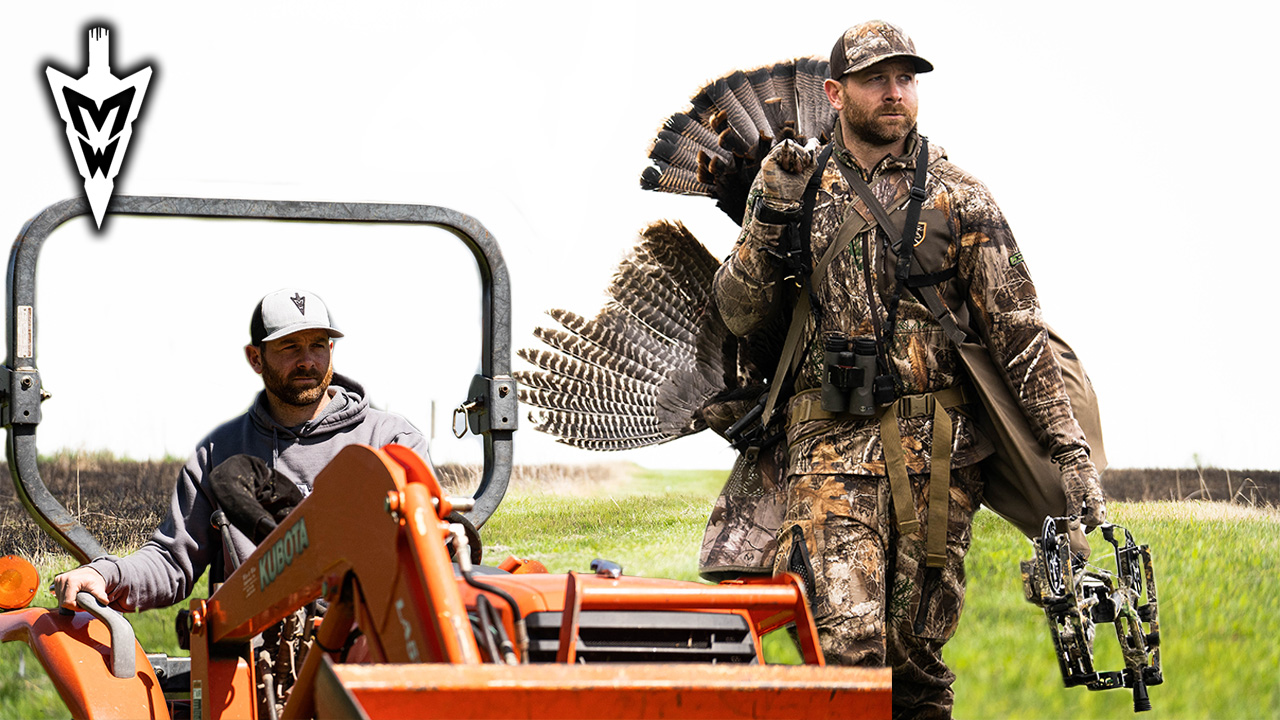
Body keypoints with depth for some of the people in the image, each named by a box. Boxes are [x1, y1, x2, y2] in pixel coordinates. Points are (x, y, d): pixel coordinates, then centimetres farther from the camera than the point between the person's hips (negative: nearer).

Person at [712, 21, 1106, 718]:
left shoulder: (959, 200, 7)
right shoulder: (797, 186, 12)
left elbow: (1020, 335, 4)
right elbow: (741, 313, 9)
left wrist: (1070, 450, -3)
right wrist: (768, 218, -5)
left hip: (938, 450, 0)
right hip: (832, 447, 0)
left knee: (917, 649, 1)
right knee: (845, 641, -16)